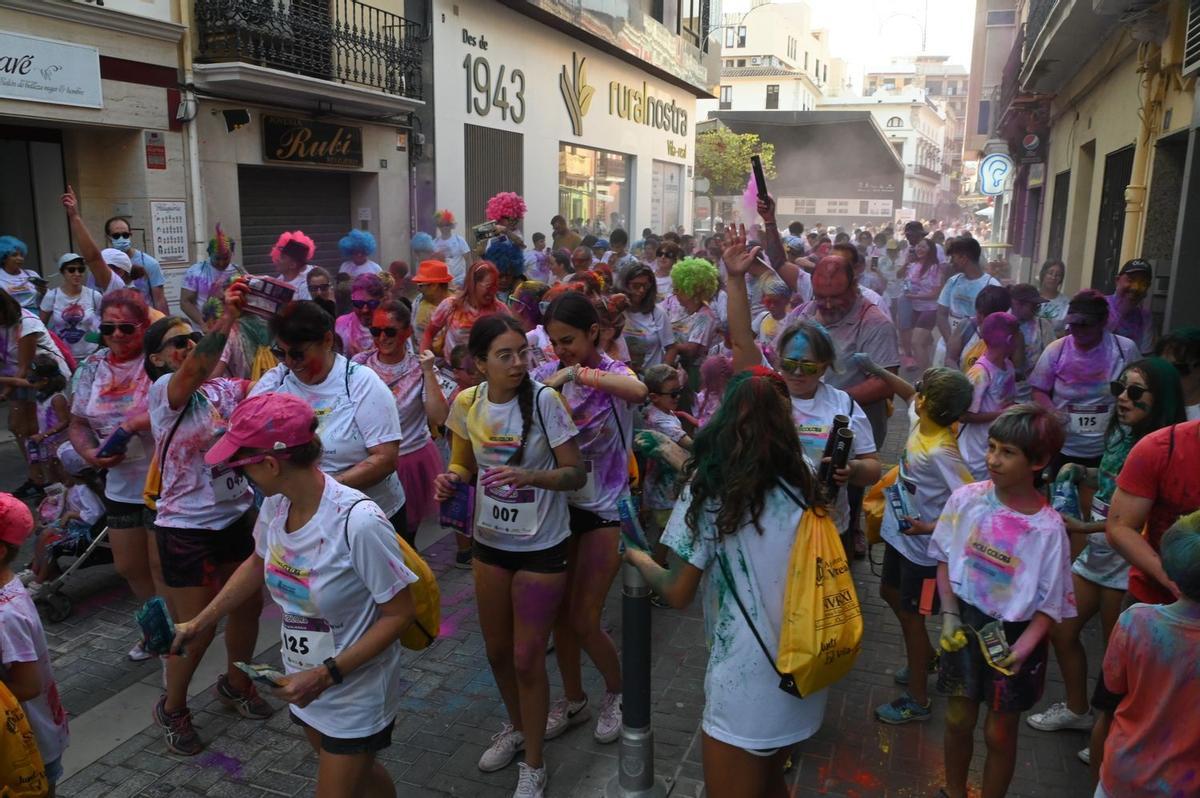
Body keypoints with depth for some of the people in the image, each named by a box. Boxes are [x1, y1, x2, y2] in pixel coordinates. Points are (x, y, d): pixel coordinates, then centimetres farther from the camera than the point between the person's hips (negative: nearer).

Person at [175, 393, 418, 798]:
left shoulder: (358, 521, -33)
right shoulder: (276, 504, -11)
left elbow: (400, 612, -23)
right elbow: (258, 563, 11)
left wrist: (326, 675, -25)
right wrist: (199, 624, 10)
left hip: (356, 693, -6)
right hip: (305, 682, 7)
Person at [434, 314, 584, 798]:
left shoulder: (544, 401, -20)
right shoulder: (467, 404, -8)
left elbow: (576, 474, -16)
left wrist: (529, 476, -34)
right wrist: (452, 479, -15)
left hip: (541, 546, -4)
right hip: (490, 541, 5)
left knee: (527, 660, 4)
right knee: (496, 650, 19)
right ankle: (516, 728, 48)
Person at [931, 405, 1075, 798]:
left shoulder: (1047, 528, -19)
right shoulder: (966, 499, -12)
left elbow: (1051, 605, -11)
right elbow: (945, 558, 2)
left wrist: (1022, 649, -23)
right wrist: (949, 614, -8)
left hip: (1014, 634, -3)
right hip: (966, 623, 3)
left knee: (999, 733, 12)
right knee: (958, 720, 17)